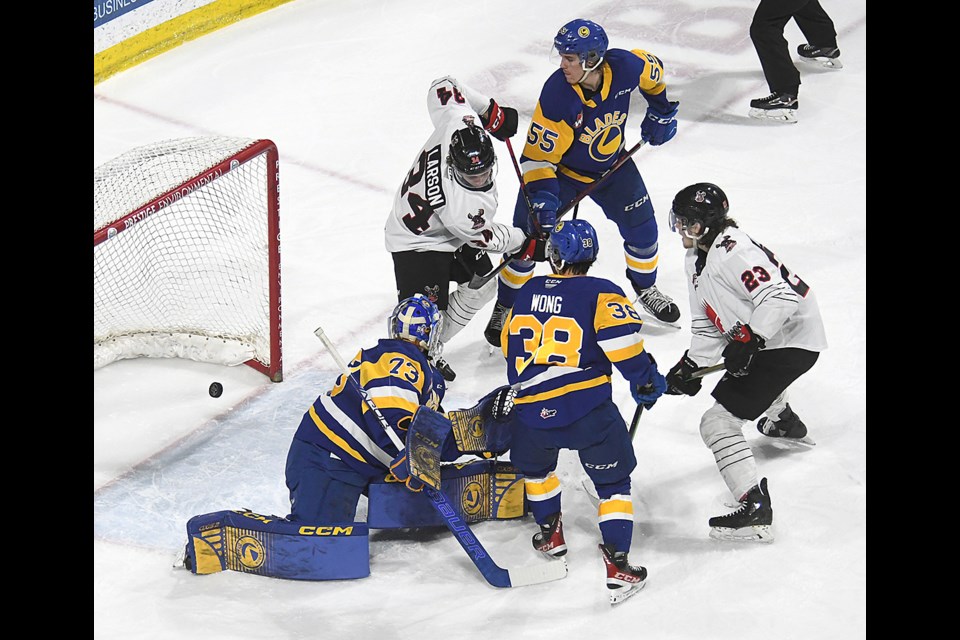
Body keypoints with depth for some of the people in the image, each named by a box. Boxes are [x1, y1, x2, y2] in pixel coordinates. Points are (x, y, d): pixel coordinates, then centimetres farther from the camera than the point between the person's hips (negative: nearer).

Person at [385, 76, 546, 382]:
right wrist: (527, 244, -6)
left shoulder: (458, 120, -30)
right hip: (418, 245, -10)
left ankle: (432, 346, 31)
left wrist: (489, 109, -5)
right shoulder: (464, 207, -41)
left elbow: (444, 87, -12)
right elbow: (484, 238, -20)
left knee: (482, 286, 19)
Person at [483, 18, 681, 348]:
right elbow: (538, 157, -30)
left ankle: (645, 287, 38)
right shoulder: (556, 95, -36)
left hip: (611, 164, 4)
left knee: (642, 227, 9)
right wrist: (542, 201, -41)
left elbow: (654, 69, 1)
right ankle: (505, 308, 15)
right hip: (558, 169, -4)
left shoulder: (625, 66, -27)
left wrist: (660, 110, 6)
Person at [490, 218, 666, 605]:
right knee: (613, 481, 8)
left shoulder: (528, 292, 13)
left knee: (534, 465, 34)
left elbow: (510, 346, 24)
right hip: (588, 410, -3)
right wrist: (645, 381, 0)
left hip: (530, 410, 3)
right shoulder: (600, 294, -2)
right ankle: (617, 564, -3)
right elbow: (622, 340, -15)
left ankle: (551, 533, 39)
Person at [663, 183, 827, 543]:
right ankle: (784, 423, 69)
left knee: (718, 423, -16)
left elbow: (780, 296, -33)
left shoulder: (733, 251, -25)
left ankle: (756, 511, -17)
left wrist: (748, 340, -36)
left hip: (790, 340, -11)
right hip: (757, 340, 11)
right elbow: (707, 324, 14)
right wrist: (690, 366, 3)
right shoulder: (697, 258, 8)